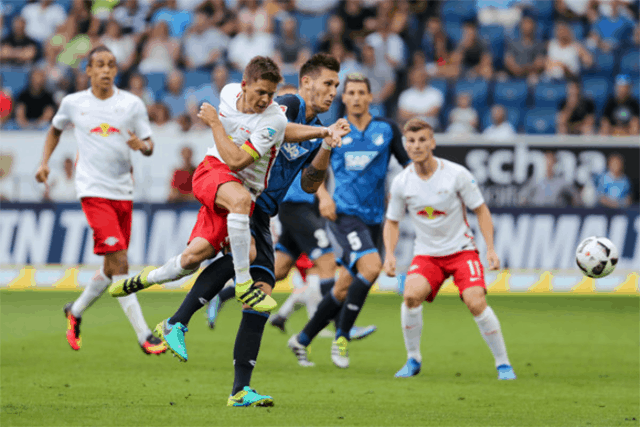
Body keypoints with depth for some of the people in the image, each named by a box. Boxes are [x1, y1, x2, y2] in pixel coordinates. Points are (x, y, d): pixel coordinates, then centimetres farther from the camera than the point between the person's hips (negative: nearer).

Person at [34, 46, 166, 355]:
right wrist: (44, 162, 14)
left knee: (112, 269, 9)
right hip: (93, 191, -4)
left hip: (123, 192, 4)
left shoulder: (132, 104, 5)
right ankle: (144, 336, -18)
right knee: (119, 264, -16)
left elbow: (148, 145, 8)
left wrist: (142, 145, -14)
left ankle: (75, 312, 36)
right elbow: (55, 129, 24)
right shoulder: (73, 103, 4)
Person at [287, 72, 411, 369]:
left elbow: (408, 163, 13)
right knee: (371, 266, -27)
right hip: (344, 213, -4)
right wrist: (322, 195, -4)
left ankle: (302, 340, 23)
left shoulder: (386, 129, 6)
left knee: (344, 289, 6)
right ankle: (342, 337, -16)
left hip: (373, 218, 4)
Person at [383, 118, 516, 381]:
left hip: (461, 249, -2)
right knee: (411, 294, -26)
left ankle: (503, 364, -5)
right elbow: (392, 221, 8)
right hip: (426, 253, 2)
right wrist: (389, 255, -8)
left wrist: (490, 249, -10)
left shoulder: (456, 174, -12)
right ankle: (413, 360, -6)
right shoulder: (401, 183, -6)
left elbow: (481, 210, -2)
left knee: (476, 302, -22)